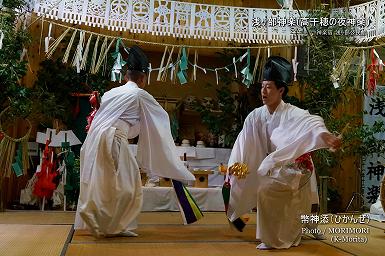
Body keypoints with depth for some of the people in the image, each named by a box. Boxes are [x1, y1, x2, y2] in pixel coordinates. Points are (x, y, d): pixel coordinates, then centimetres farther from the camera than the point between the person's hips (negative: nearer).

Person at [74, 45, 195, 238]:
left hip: (95, 138, 7)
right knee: (127, 184, 2)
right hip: (113, 139, -7)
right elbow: (162, 115, 17)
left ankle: (94, 223, 24)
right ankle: (114, 227, 6)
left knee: (99, 184, 15)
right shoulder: (139, 94, 6)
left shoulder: (111, 92, 23)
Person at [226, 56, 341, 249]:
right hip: (275, 167, 6)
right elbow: (242, 146, -12)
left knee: (266, 192, -23)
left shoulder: (293, 114, -22)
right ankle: (290, 238, 46)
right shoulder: (255, 116, -9)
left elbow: (312, 124, -42)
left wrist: (326, 135, -63)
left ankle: (273, 239, -4)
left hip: (295, 167, -6)